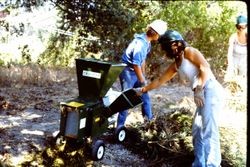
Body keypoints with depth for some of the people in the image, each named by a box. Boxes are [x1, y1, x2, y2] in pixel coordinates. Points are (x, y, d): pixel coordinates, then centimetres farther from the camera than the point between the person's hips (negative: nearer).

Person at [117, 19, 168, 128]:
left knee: (144, 94, 16)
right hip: (127, 71, -9)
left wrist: (143, 74, 18)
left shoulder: (147, 42, 3)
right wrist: (142, 80, -18)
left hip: (136, 71, 9)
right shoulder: (140, 44, -27)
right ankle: (120, 126, 2)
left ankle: (149, 117, 33)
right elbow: (136, 64, -27)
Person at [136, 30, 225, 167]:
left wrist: (199, 90, -20)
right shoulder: (175, 65, 21)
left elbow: (205, 67, -15)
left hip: (211, 91, -9)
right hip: (202, 95, 9)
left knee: (209, 133, -11)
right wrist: (143, 90, 38)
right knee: (197, 132, 11)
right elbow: (160, 81, 31)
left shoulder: (188, 52, -1)